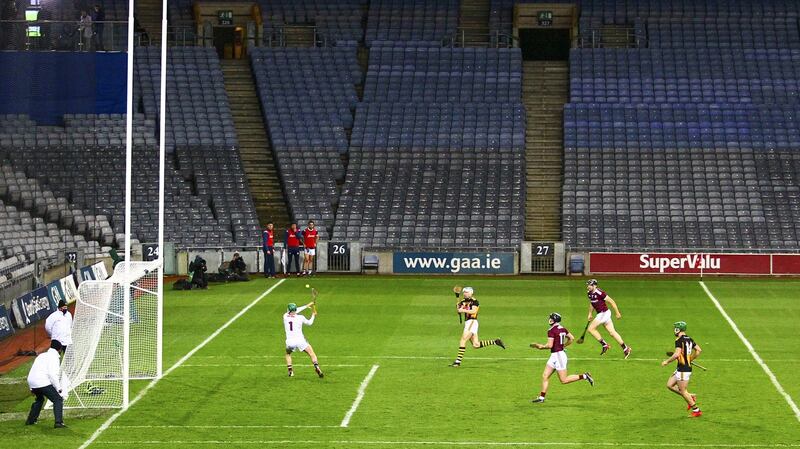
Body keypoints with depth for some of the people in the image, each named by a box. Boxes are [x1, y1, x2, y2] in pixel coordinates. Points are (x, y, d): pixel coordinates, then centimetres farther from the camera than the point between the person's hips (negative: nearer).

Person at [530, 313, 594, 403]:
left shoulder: (551, 331, -17)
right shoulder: (562, 329, 9)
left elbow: (550, 345, -22)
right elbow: (572, 339, 17)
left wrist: (541, 346, -6)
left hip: (558, 355, -9)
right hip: (554, 356, 9)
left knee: (564, 380, -3)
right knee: (545, 376, 8)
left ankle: (584, 376, -2)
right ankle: (541, 397, 8)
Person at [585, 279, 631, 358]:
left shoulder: (599, 293, -21)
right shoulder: (589, 293, 4)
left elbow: (611, 302, -17)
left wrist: (617, 313, -13)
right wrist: (590, 314, 25)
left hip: (604, 313, -8)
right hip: (600, 314, 8)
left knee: (591, 329, -8)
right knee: (612, 332, 8)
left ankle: (604, 345, 0)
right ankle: (625, 348, 11)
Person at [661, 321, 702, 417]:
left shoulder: (679, 340, -17)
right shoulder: (689, 339, 10)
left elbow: (677, 354, -27)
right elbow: (699, 350, 14)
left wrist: (667, 361, -14)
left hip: (683, 369, -9)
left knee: (683, 391, 1)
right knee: (670, 385, 15)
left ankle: (696, 410, 6)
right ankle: (691, 397, 16)